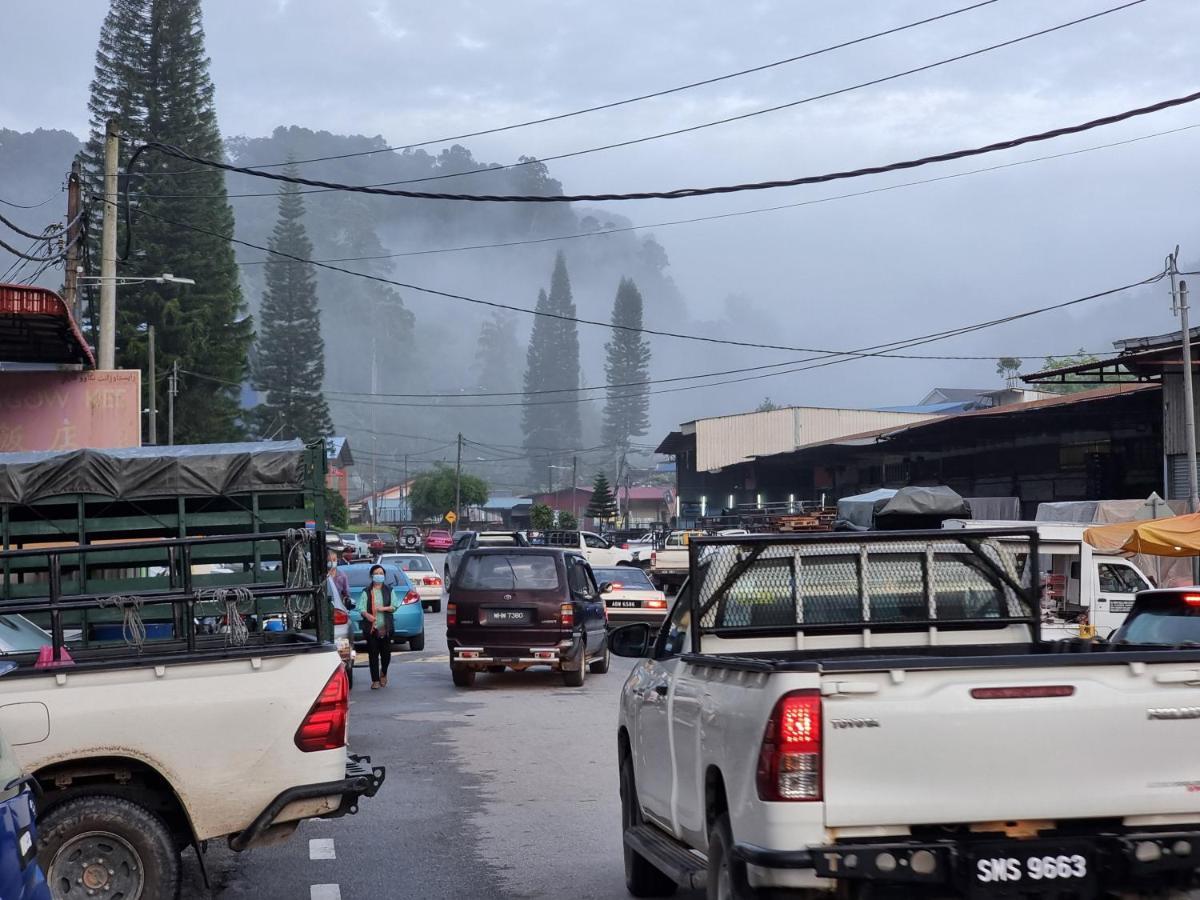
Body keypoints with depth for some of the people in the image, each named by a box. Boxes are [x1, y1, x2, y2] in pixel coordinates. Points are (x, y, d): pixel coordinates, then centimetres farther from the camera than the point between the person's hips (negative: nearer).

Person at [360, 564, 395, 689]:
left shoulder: (389, 590, 10)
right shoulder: (367, 592, 5)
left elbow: (394, 607, 5)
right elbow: (362, 608, -4)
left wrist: (384, 608, -13)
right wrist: (367, 615, -24)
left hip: (385, 627, 1)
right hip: (371, 627, -1)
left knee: (386, 653, 2)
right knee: (373, 654, -3)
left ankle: (383, 673, 30)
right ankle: (375, 680, 4)